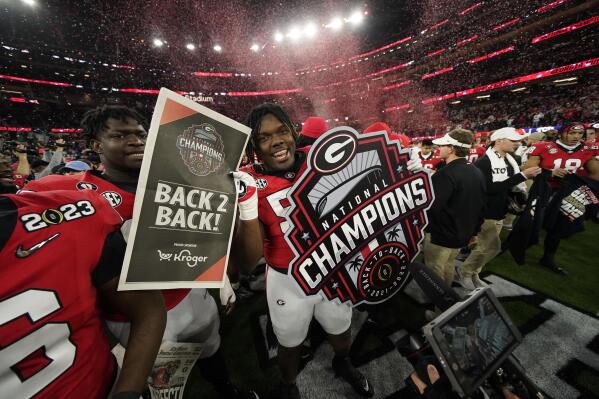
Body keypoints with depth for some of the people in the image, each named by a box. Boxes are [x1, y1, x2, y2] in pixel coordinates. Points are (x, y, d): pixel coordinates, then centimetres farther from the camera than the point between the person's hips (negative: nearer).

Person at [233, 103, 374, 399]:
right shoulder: (249, 183, -17)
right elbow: (248, 260, -21)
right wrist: (247, 209, -36)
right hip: (287, 281, -2)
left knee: (342, 333, 30)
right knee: (290, 345, 25)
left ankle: (342, 364, 68)